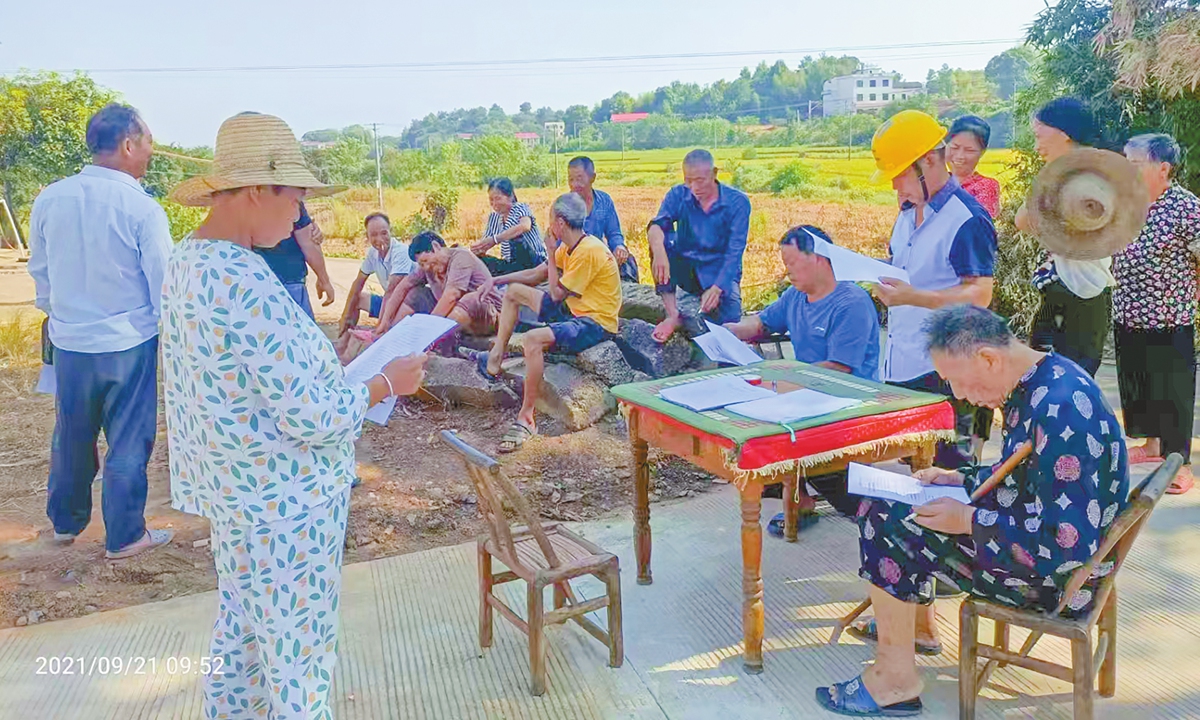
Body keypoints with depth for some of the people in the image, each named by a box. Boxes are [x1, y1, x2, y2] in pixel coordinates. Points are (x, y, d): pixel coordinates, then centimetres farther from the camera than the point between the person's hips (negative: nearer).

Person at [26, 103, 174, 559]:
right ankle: (124, 536, 19)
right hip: (129, 344, -5)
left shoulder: (49, 200, -2)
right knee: (128, 442, 8)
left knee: (71, 437, 21)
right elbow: (163, 282, -12)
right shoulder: (142, 209, -17)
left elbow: (39, 271, 10)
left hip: (69, 341, 5)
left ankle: (65, 522, 38)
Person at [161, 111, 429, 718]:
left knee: (242, 628, 26)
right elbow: (310, 418, -26)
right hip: (284, 503, -10)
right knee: (298, 652, 9)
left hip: (231, 487, 10)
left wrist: (325, 363, 13)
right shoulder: (248, 284, -29)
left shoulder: (187, 259, 2)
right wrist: (388, 382, -12)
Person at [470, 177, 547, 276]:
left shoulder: (521, 208, -9)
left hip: (533, 261, -6)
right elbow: (484, 242, 3)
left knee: (515, 237, -32)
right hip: (511, 263, 6)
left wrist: (495, 239, -39)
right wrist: (479, 249, -23)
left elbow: (525, 226, -34)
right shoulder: (494, 217, 9)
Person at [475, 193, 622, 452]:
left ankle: (526, 419, -26)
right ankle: (495, 359, 15)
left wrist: (551, 253, -9)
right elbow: (536, 275, 17)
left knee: (533, 339, -36)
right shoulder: (569, 247, 8)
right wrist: (495, 281, 13)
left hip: (596, 323, -11)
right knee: (514, 291, 16)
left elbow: (556, 294, -18)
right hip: (574, 311, 11)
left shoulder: (588, 251, -22)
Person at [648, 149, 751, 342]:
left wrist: (716, 288, -33)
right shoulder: (678, 195, -3)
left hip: (720, 274, -3)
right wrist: (659, 252, -45)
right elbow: (656, 226, -21)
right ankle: (673, 315, -24)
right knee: (661, 241, -26)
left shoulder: (737, 202, -10)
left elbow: (735, 251, -18)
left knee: (729, 324, -30)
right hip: (686, 270, 3)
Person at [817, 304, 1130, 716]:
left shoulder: (1059, 412, -29)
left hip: (1057, 579, -10)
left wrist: (968, 521, -23)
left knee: (884, 519, -16)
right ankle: (917, 622, 32)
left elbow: (1068, 545, -30)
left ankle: (896, 680, -5)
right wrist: (961, 480, 4)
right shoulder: (1035, 386, 1)